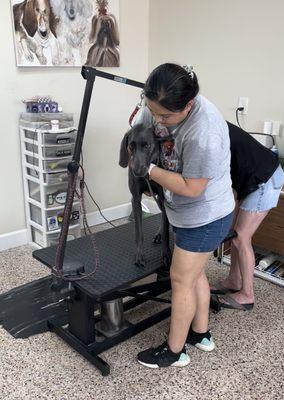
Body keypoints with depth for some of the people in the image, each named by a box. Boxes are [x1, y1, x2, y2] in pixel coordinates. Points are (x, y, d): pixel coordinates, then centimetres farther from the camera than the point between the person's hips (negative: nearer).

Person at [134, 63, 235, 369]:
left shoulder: (204, 134, -34)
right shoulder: (160, 107, -8)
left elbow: (191, 188, -28)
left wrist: (149, 169, -23)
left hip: (205, 217, -8)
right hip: (188, 213, 9)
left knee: (181, 279, 4)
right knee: (194, 273, 20)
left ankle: (174, 351, 25)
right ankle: (201, 334, 41)